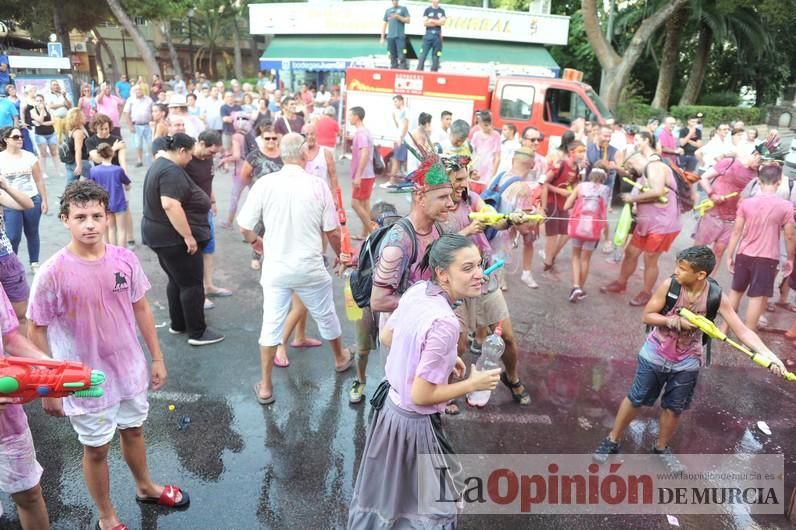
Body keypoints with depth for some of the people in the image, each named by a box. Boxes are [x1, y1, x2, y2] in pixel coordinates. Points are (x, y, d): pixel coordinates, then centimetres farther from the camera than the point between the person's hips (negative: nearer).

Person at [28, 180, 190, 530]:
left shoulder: (125, 259, -10)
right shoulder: (52, 273, -20)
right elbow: (37, 333, -10)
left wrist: (157, 357, 6)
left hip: (131, 371, 3)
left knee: (133, 431, 25)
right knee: (96, 449, 16)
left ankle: (145, 487, 53)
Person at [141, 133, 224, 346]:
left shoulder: (160, 164, 13)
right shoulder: (172, 171, -22)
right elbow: (170, 205, -33)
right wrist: (188, 236, -29)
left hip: (159, 233, 10)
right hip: (174, 237, -10)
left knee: (177, 280, 19)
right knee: (192, 283, -2)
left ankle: (178, 325, 27)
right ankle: (197, 333, 5)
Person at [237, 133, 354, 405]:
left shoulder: (264, 184, -10)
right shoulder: (318, 185, -11)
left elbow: (244, 228, -5)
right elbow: (333, 232, -5)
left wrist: (257, 243, 18)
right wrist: (340, 255, 15)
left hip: (275, 268, 0)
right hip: (310, 268, 0)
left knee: (271, 324, 10)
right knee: (325, 315, 21)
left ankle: (265, 386, 19)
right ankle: (341, 358, 45)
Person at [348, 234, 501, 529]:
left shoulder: (416, 290, -9)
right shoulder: (444, 323, -33)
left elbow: (386, 337, 7)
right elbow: (421, 396, -27)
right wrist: (473, 384, -16)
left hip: (390, 402, 8)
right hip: (415, 422, -8)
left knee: (385, 488, 32)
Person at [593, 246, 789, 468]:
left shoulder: (716, 298, -18)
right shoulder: (669, 285, -21)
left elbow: (743, 330, -19)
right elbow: (646, 316, -14)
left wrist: (770, 356, -32)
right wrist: (677, 321, -28)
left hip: (687, 363, 1)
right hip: (655, 356, -1)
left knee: (674, 409, 15)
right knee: (636, 400, 10)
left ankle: (661, 447, 39)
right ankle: (612, 441, 27)